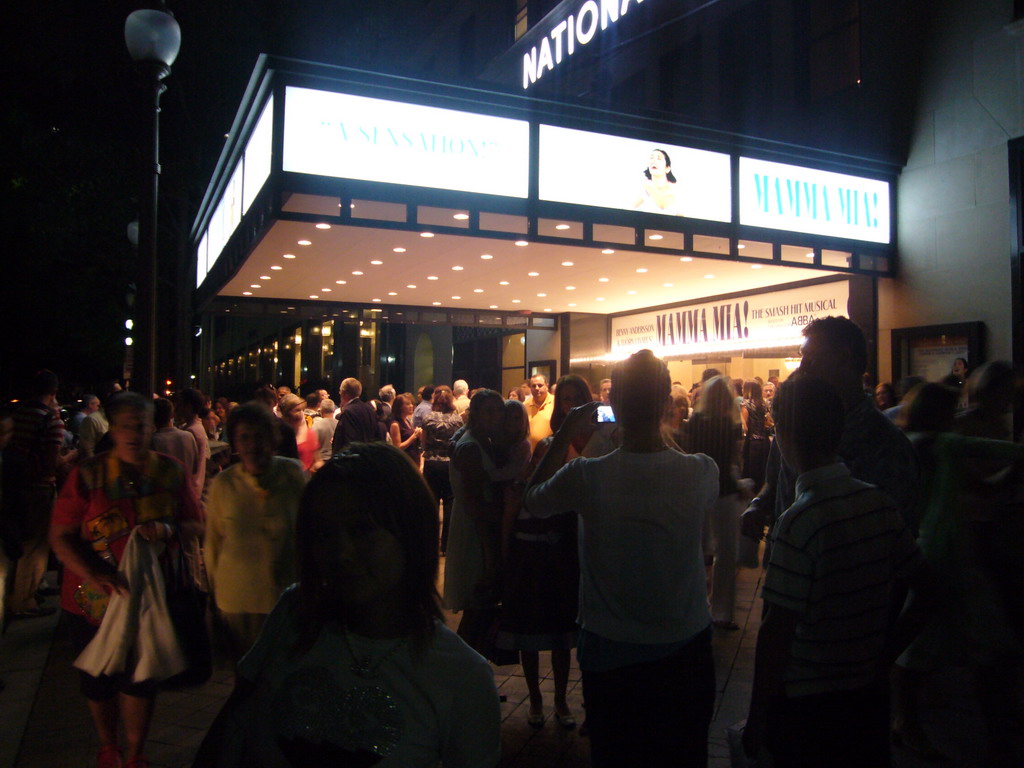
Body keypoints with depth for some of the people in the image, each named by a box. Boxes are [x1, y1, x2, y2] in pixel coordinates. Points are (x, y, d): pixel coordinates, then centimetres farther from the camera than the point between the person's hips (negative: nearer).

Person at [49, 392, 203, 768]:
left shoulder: (171, 472, -4)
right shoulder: (88, 474, -9)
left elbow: (196, 525, 0)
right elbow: (60, 537, -10)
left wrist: (169, 530, -23)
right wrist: (93, 575, -26)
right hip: (96, 597, 0)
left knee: (140, 677, 12)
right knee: (99, 679, 17)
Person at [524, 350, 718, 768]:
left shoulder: (585, 475, -23)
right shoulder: (703, 472, -18)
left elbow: (531, 499, -1)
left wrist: (565, 435, 3)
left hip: (611, 654, -1)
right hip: (686, 649, 2)